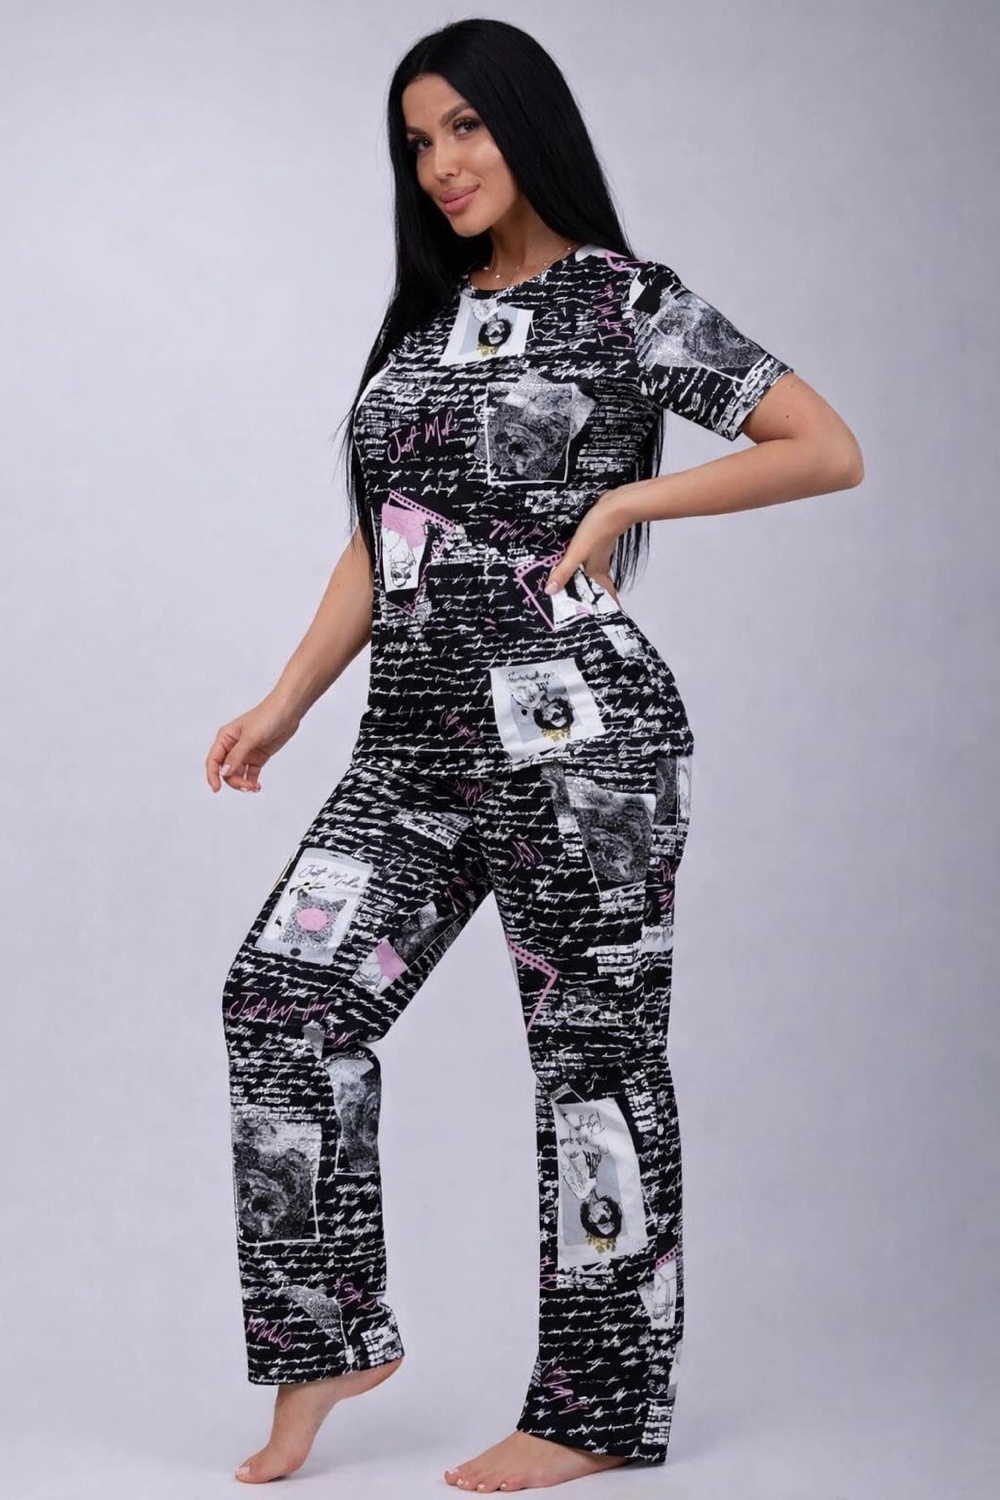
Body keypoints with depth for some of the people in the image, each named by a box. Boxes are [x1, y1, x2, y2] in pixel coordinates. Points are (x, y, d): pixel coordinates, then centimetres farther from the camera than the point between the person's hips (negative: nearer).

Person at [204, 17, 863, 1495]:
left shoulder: (627, 304, -2)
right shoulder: (424, 319, 17)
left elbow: (828, 450, -7)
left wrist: (625, 498, -10)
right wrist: (285, 703, 12)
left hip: (573, 730, -6)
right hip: (417, 737, 7)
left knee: (595, 1050, 2)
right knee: (284, 996, -4)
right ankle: (326, 1340, 11)